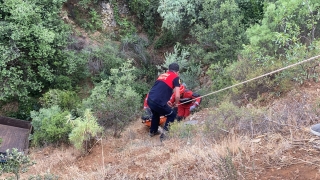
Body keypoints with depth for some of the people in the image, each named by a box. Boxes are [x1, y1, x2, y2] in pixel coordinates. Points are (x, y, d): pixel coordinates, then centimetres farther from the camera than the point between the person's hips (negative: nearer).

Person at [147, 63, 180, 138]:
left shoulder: (162, 75, 21)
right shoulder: (175, 77, 1)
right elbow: (177, 96, -8)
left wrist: (166, 102, 36)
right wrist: (175, 104, 13)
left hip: (149, 100, 7)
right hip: (158, 102, -7)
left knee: (156, 114, 36)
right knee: (172, 115, 19)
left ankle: (152, 131, 49)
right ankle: (164, 132, 8)